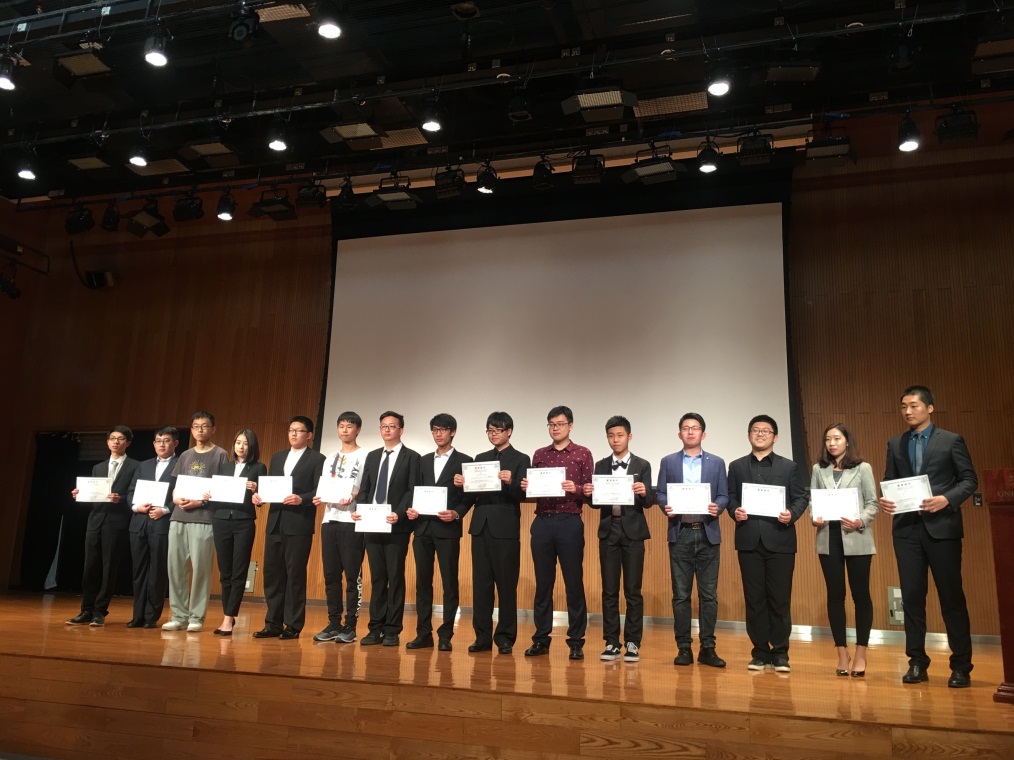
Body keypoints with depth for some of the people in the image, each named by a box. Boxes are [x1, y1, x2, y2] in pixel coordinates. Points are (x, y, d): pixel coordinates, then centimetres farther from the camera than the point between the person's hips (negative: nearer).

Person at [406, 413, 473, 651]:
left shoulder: (464, 461, 2)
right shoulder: (424, 461, 16)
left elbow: (469, 496, -1)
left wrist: (456, 514, -16)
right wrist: (411, 509, -2)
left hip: (447, 528, -4)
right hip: (423, 527, 5)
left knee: (449, 583, -1)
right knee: (423, 581, 6)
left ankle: (445, 635, 6)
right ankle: (424, 634, 12)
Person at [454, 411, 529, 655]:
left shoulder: (520, 459, 1)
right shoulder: (481, 458, 16)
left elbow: (522, 495, -8)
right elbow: (473, 493, 12)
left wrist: (510, 482, -26)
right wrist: (463, 484, -7)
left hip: (505, 529, -4)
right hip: (481, 527, 5)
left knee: (506, 584, 1)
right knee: (481, 583, 6)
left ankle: (505, 637, 10)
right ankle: (483, 636, 14)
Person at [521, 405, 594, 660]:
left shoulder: (582, 454, 3)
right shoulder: (540, 454, 13)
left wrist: (575, 489, -20)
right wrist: (525, 487, -7)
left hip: (569, 522, -3)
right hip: (542, 522, 3)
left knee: (574, 583, 2)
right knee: (543, 583, 8)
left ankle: (576, 641, 11)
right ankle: (541, 639, 17)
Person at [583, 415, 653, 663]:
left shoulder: (642, 466, 2)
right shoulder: (600, 466, 9)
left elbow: (649, 502, -4)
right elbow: (596, 503, 5)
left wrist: (644, 492, -25)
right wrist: (589, 494, -16)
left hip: (632, 531, -2)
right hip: (609, 530, 2)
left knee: (633, 590, 1)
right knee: (609, 590, 5)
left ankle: (632, 643, 10)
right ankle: (611, 642, 13)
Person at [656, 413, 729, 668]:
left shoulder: (717, 462, 9)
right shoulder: (668, 462, 9)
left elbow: (724, 495, 5)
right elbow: (660, 493, 6)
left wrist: (717, 507, -15)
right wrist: (666, 506, -14)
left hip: (708, 534, 0)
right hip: (680, 534, 0)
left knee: (708, 594, 3)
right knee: (681, 594, 3)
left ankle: (707, 648, 11)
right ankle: (683, 648, 11)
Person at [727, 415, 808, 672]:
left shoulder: (789, 467, 10)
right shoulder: (737, 467, 14)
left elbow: (801, 498, 5)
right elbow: (731, 497, 9)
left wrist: (792, 514, -14)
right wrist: (735, 511, -11)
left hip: (780, 540, -1)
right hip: (749, 540, 1)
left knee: (780, 599, 1)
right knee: (754, 599, 5)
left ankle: (780, 653, 12)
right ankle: (760, 652, 14)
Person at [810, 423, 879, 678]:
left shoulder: (863, 468, 3)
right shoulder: (818, 470, 10)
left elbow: (872, 504, 0)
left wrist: (860, 522, -17)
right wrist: (814, 519, -12)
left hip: (856, 538, -2)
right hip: (828, 538, 2)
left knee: (860, 594, 2)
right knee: (835, 595, 5)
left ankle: (860, 654, 12)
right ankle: (842, 654, 14)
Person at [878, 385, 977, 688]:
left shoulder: (951, 441, 2)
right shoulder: (895, 444, 12)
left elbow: (969, 479, -1)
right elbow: (889, 482, 12)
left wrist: (947, 499, -16)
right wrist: (884, 500, -8)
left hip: (941, 526, -3)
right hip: (907, 528, 3)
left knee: (951, 596, 2)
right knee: (911, 595, 5)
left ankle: (961, 665, 13)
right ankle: (917, 662, 14)